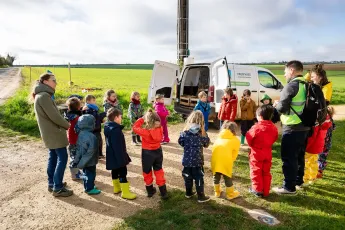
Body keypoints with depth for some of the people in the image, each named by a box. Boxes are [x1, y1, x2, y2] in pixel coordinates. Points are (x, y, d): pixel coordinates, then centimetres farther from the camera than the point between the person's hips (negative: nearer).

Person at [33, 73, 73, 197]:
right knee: (62, 158, -5)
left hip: (50, 133, 10)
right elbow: (54, 116, -22)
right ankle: (58, 188, 1)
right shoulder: (44, 96, -20)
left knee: (53, 157, 16)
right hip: (54, 133, -10)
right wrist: (68, 125, -9)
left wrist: (65, 125, 8)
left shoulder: (41, 95, 13)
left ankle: (52, 183, 27)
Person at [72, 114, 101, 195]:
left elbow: (78, 148, 9)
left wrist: (77, 160, 16)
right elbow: (92, 150, -29)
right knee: (90, 174, 6)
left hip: (84, 160, 9)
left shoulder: (80, 134, 2)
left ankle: (87, 187, 35)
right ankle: (90, 189, 17)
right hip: (89, 161, -9)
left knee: (86, 173, 21)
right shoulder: (91, 136, -26)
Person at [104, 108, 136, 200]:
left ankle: (117, 188, 36)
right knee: (122, 173, -2)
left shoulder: (108, 127, 6)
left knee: (115, 171, 21)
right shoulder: (115, 130, -27)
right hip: (117, 157, -10)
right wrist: (122, 159, -22)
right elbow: (118, 147, -28)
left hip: (112, 156, 10)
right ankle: (125, 192, 5)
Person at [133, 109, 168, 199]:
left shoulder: (146, 132, -27)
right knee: (159, 171, 17)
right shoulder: (160, 129, -15)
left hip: (147, 153, -4)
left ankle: (150, 190, 32)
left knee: (147, 172, 17)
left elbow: (135, 127, -14)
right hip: (158, 151, 4)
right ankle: (163, 192, 21)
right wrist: (151, 114, -6)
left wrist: (142, 118, -12)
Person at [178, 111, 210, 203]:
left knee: (188, 176, 19)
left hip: (187, 159, 3)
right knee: (199, 178, 9)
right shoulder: (202, 133, -12)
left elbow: (180, 142, 5)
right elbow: (206, 143, 1)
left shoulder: (185, 132, -7)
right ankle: (201, 197, 19)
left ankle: (189, 193, 35)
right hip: (197, 160, -3)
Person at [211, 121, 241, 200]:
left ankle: (217, 192, 38)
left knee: (216, 176, 22)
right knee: (228, 177, 14)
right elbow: (234, 154, 11)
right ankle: (231, 194, 31)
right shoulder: (236, 140, 15)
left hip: (215, 158, 3)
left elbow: (214, 148, 16)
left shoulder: (219, 137, 23)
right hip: (226, 159, -3)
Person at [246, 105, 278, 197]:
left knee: (256, 172, 8)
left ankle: (257, 190, 14)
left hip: (256, 153, -6)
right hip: (267, 153, 6)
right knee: (266, 172, 14)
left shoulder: (256, 127, -21)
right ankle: (266, 191, 21)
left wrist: (251, 145, 7)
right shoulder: (273, 127, -2)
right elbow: (274, 139, 9)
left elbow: (249, 138, -13)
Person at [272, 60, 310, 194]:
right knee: (299, 155, 20)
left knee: (288, 157, -1)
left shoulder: (291, 86, -16)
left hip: (292, 128, -9)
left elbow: (281, 108, -18)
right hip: (305, 127, 9)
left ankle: (289, 187, 6)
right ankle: (298, 180, 34)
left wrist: (276, 104, 3)